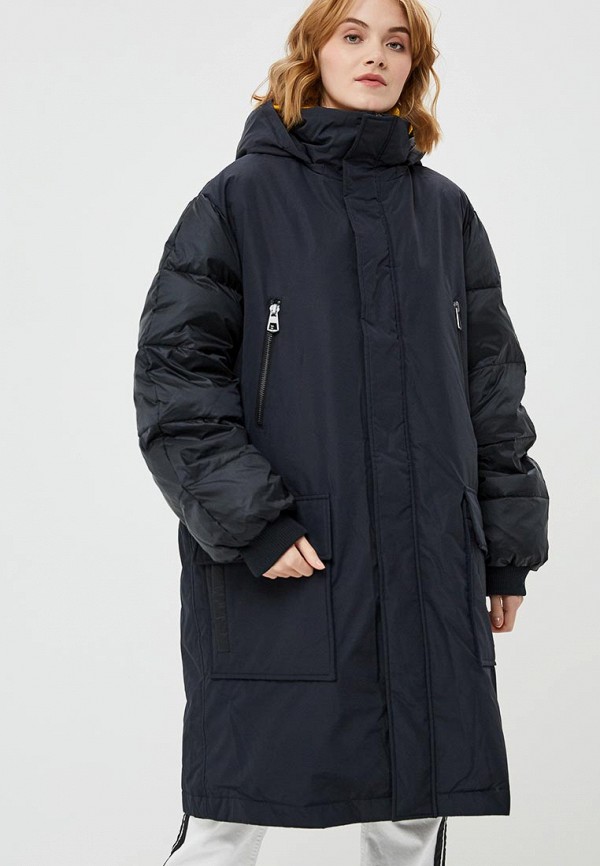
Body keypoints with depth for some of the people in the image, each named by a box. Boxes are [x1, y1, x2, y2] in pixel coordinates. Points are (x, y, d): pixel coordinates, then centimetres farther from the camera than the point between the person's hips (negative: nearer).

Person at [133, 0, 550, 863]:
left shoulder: (445, 211, 12)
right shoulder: (242, 197, 1)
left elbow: (492, 390, 14)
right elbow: (173, 373, -5)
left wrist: (508, 551, 11)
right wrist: (248, 522, -14)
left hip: (427, 579, 4)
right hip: (272, 573, -3)